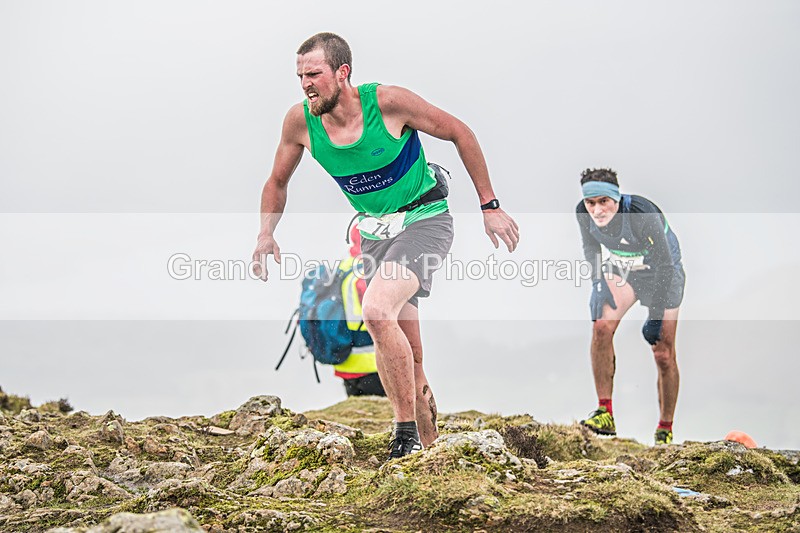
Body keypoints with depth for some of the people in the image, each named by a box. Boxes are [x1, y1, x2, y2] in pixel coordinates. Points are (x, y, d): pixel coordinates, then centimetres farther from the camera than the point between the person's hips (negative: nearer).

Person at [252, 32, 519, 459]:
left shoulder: (387, 101, -21)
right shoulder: (300, 121, -8)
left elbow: (459, 133, -9)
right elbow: (277, 182, 10)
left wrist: (489, 206, -8)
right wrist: (266, 233, -6)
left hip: (425, 220, -5)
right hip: (375, 232, 5)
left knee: (377, 311, -28)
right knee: (406, 353, 8)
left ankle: (407, 431, -17)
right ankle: (427, 437, 27)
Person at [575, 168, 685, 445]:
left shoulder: (643, 214, -36)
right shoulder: (583, 213, -21)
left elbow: (664, 264, -27)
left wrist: (656, 316, -26)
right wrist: (599, 282, -10)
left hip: (663, 274, -4)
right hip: (623, 271, 4)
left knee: (664, 355, -6)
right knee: (601, 328, -20)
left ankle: (665, 430, 9)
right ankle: (605, 414, -14)